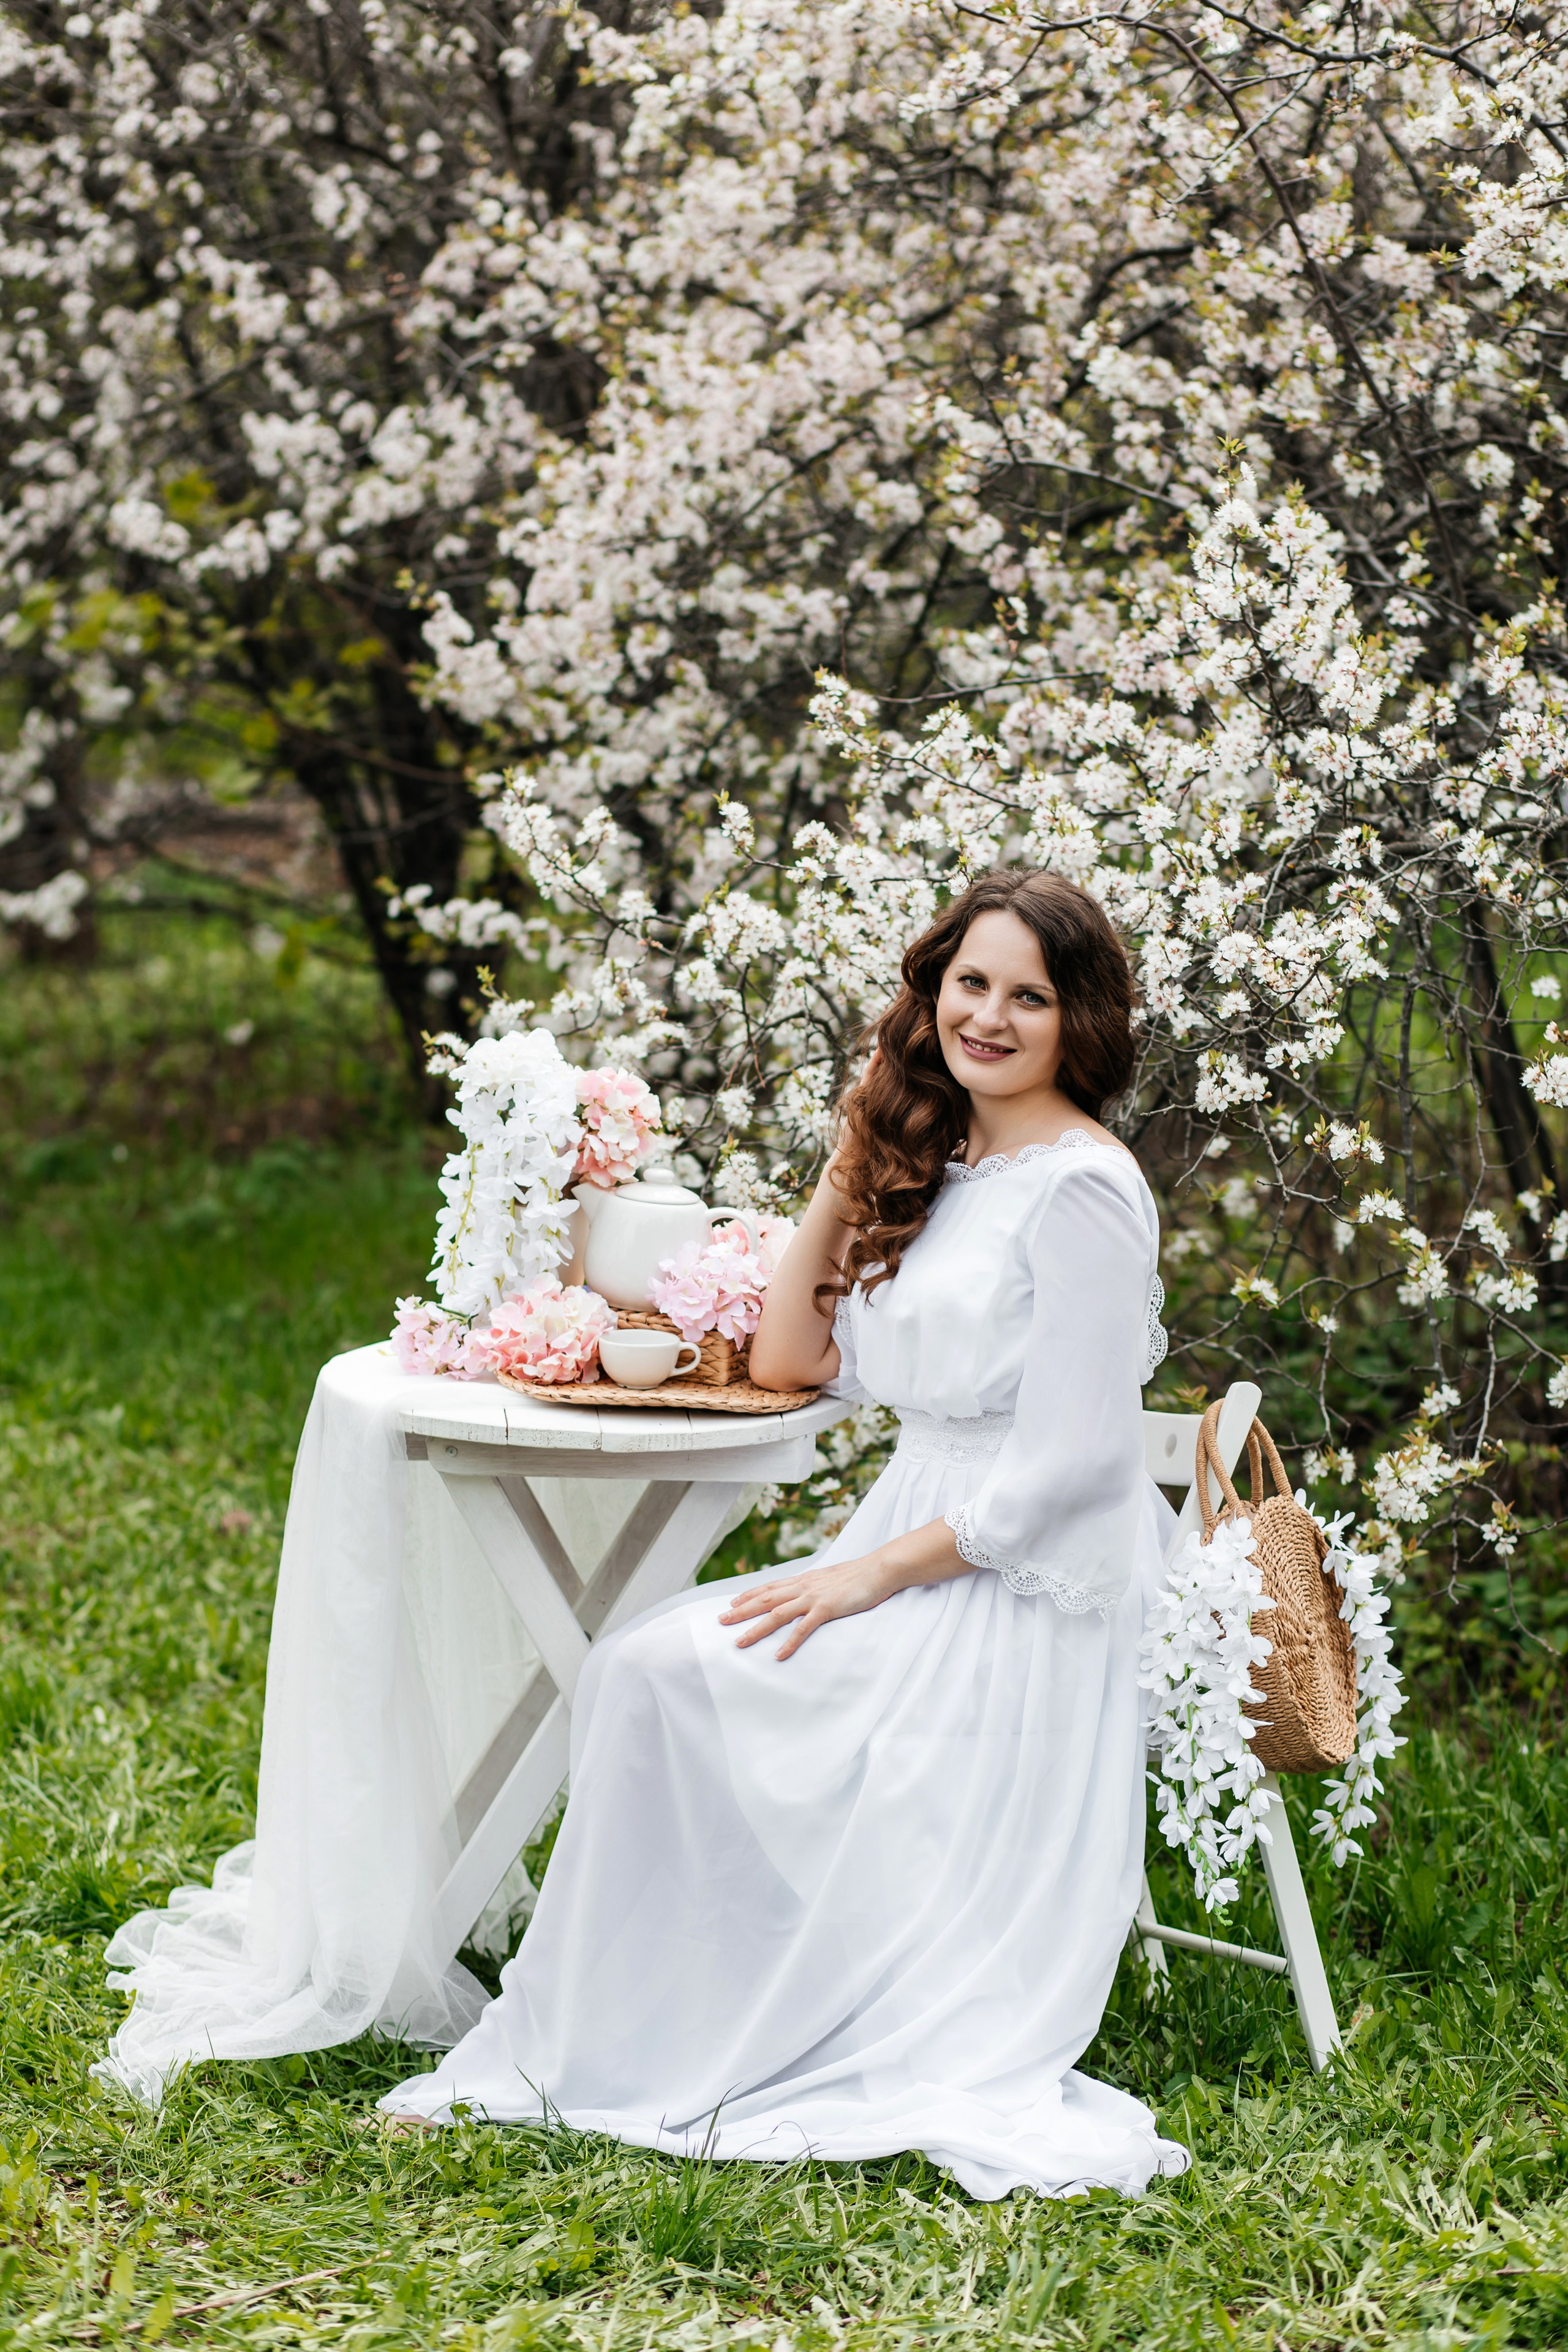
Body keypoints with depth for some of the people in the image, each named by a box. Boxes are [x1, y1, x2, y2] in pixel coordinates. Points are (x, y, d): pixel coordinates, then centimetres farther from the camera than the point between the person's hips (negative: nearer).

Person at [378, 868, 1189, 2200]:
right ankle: (588, 2047, -11)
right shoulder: (941, 1170, 15)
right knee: (643, 1668, -11)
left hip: (1016, 1603, -8)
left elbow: (1075, 1462, -18)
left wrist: (875, 1574, -16)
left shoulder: (1081, 1189, -12)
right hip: (916, 1564, 8)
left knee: (678, 1678, -20)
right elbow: (797, 1361, 16)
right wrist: (849, 1172, 9)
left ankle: (622, 2053, -9)